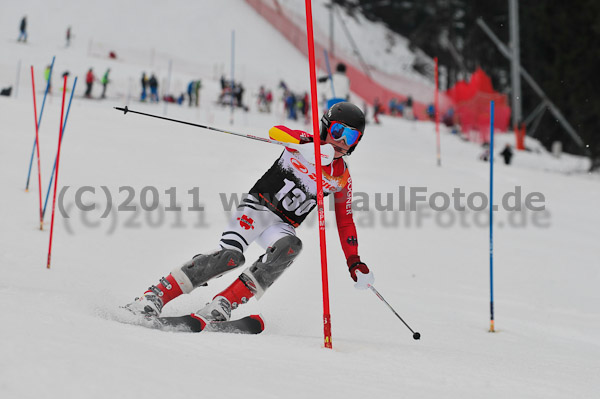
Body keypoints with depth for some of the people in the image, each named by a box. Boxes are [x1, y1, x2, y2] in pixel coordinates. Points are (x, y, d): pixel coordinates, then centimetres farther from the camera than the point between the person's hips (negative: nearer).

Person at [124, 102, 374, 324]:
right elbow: (275, 132, -22)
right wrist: (305, 141, -41)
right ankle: (156, 295, -23)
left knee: (291, 246, -33)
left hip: (282, 226, 3)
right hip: (257, 207, -3)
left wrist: (354, 261, 6)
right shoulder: (305, 143, -3)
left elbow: (345, 222, 15)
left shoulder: (342, 178, 7)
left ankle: (223, 304, -38)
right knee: (231, 255, -28)